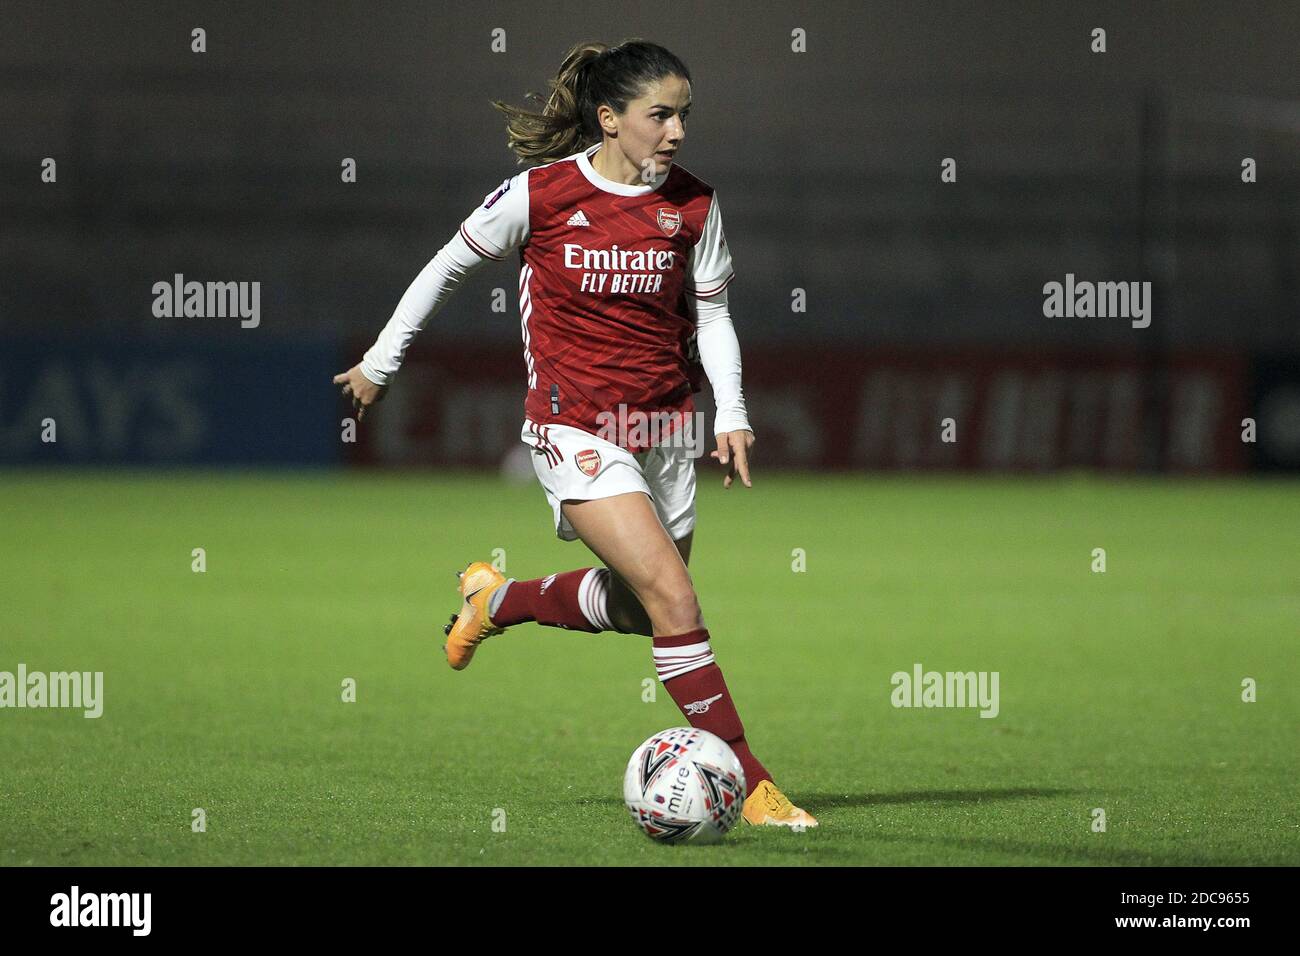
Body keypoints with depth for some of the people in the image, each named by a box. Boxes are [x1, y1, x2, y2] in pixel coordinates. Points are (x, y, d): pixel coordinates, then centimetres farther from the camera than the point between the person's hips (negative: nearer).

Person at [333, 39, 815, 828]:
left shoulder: (692, 206, 0)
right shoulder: (541, 193, -11)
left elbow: (711, 314, 10)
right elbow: (450, 266, 3)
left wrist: (733, 413, -4)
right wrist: (381, 363, 10)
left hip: (665, 430, 6)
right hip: (576, 430, -5)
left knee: (635, 608, 16)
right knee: (673, 598, -18)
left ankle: (496, 599, 44)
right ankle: (749, 783, -16)